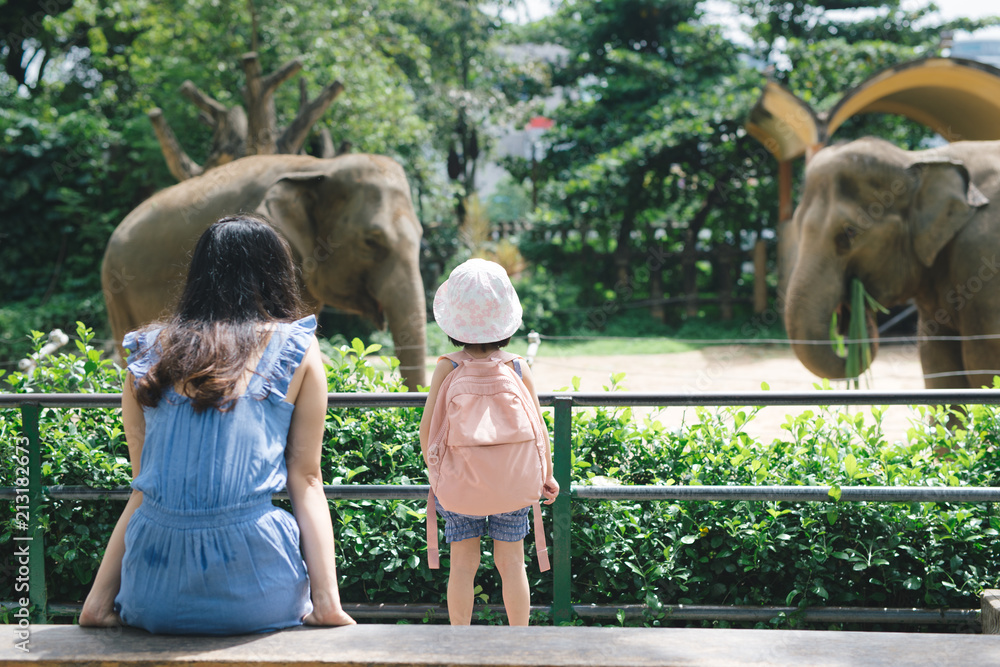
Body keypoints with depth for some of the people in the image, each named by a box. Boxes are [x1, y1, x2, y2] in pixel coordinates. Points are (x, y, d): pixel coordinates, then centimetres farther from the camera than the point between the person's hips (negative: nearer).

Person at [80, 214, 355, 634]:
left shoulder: (148, 355, 12)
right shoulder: (297, 351, 6)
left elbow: (142, 489, 12)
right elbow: (306, 481, 2)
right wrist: (327, 600, 1)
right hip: (253, 597, -2)